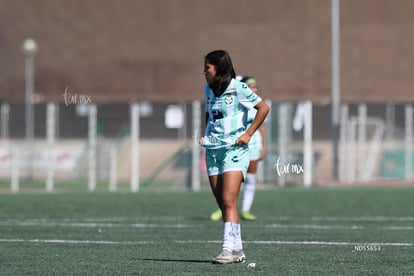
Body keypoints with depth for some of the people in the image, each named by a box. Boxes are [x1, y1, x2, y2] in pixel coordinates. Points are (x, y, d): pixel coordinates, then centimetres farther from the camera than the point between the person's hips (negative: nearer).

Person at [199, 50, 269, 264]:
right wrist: (205, 134, 12)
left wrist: (248, 134, -10)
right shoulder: (208, 90, 11)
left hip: (234, 149, -7)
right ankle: (237, 250, 10)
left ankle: (229, 249, -20)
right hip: (212, 150, 7)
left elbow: (263, 108, -6)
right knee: (222, 204, 4)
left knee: (228, 202, -16)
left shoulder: (237, 88, -9)